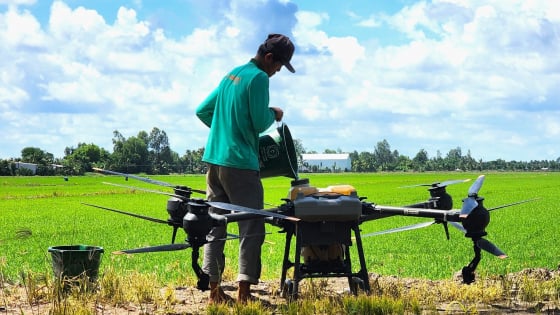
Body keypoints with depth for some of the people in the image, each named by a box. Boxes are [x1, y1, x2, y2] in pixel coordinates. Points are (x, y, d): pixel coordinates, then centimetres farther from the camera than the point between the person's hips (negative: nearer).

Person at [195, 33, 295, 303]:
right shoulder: (258, 78, -8)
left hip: (214, 160, 8)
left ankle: (214, 291, 11)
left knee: (214, 226, 9)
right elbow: (260, 124, -11)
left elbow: (202, 111, 21)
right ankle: (243, 293, -6)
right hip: (240, 163, -8)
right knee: (252, 228, -3)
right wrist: (274, 114, 8)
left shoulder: (231, 75, 17)